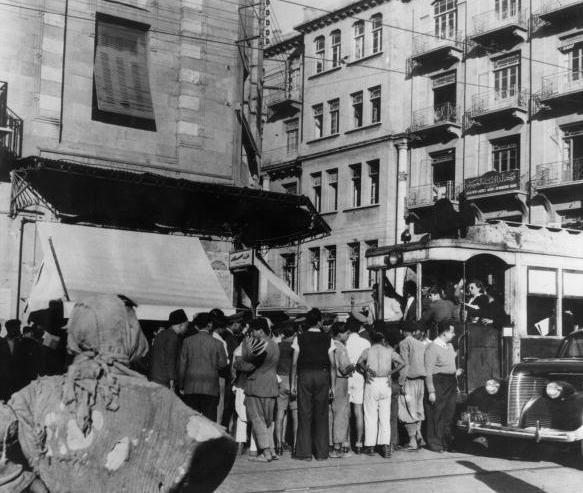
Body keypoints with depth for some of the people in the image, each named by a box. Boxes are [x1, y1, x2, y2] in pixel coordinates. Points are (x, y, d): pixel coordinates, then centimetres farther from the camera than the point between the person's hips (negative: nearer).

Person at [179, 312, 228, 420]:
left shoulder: (187, 341, 2)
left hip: (190, 388, 2)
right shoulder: (217, 343, -4)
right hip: (210, 388, -2)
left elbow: (182, 364, 5)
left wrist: (181, 385, 12)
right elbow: (222, 364, 0)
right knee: (209, 419, 1)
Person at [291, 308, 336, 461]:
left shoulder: (299, 338, -1)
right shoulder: (327, 339, 0)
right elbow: (332, 364, 0)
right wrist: (333, 385, 5)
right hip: (322, 375, 1)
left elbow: (294, 363, -2)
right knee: (321, 415, 7)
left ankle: (305, 453, 4)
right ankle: (322, 453, 9)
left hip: (304, 376, -1)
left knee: (304, 414, 3)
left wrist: (293, 382, 4)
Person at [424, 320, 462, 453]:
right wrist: (431, 391, -20)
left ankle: (446, 442, 22)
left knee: (449, 414, 12)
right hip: (438, 384, -8)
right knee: (436, 416, -3)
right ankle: (435, 444, 5)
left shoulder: (449, 346, 13)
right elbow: (428, 372, -17)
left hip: (451, 384, 8)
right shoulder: (432, 348, -15)